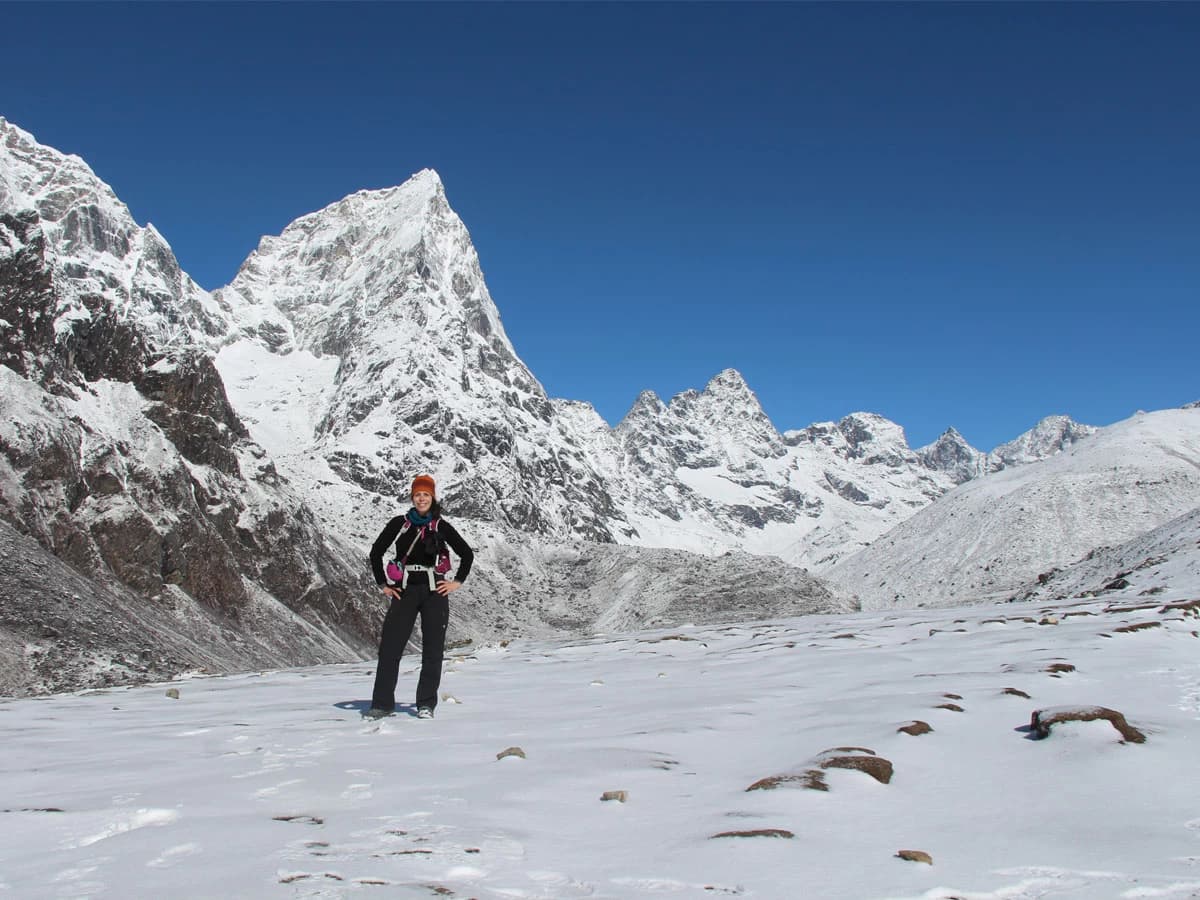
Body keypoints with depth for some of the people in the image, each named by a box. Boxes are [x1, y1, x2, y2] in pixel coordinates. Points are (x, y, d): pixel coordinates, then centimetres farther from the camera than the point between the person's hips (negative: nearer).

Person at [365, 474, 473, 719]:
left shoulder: (441, 526, 2)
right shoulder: (399, 524, 4)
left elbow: (467, 554, 10)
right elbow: (376, 552, 12)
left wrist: (457, 582, 4)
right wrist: (383, 584, 8)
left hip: (434, 592, 0)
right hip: (404, 592, 1)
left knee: (433, 649, 2)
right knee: (389, 646, -6)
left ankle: (426, 704, 11)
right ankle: (382, 703, 1)